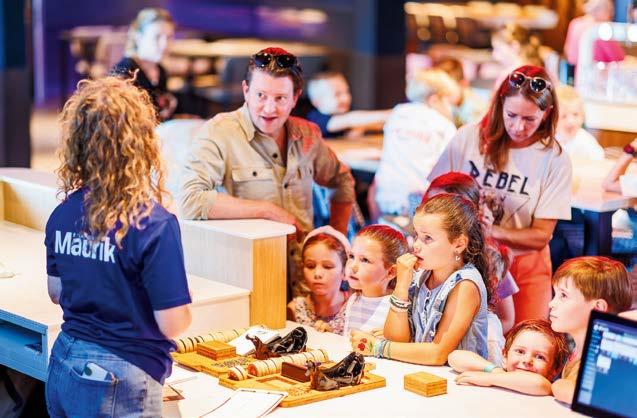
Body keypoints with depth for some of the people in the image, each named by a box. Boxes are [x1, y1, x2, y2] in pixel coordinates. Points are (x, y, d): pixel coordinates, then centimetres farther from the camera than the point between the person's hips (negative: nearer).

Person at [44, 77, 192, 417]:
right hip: (119, 382, -6)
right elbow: (173, 325, -18)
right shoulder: (154, 224, -21)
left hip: (62, 369, 6)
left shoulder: (62, 215, -2)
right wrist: (181, 300, 2)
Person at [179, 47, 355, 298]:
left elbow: (342, 181, 31)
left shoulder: (307, 135, 11)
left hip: (305, 284, 4)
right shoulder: (219, 133, -7)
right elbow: (191, 201, -21)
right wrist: (268, 211, -14)